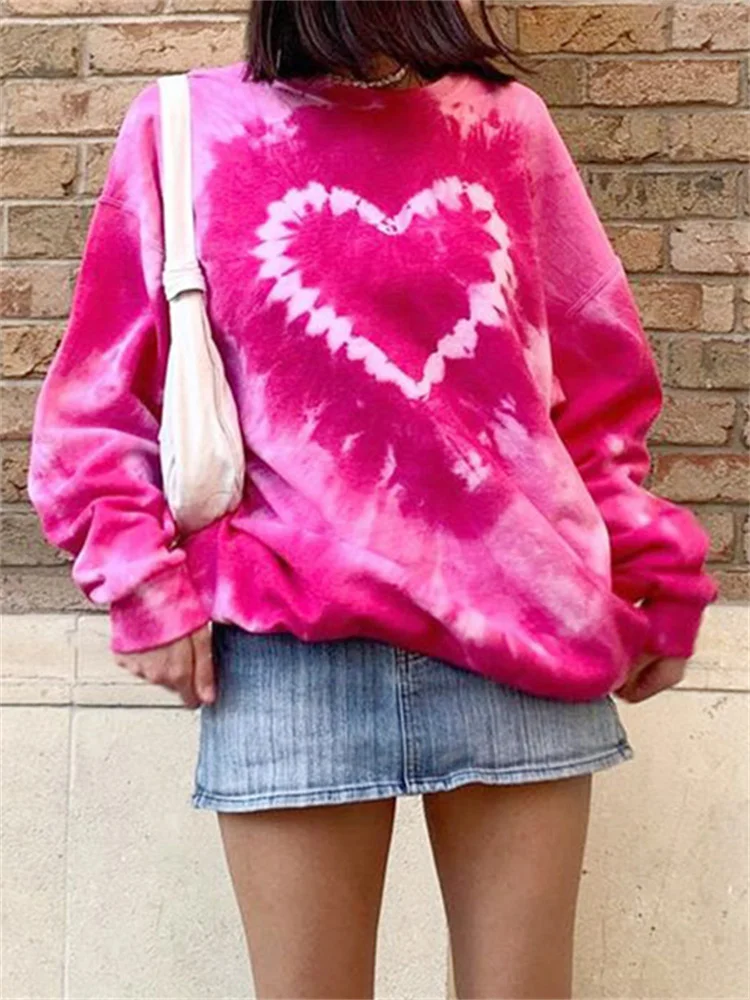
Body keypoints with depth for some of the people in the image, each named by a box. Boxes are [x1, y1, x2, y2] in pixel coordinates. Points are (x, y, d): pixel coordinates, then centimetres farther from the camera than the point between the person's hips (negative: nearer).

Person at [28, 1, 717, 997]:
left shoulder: (507, 123, 11)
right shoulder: (192, 127, 5)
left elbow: (597, 371, 14)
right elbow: (104, 392, 6)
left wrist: (655, 576, 11)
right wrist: (148, 584, -3)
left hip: (524, 625, 2)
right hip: (294, 642, -1)